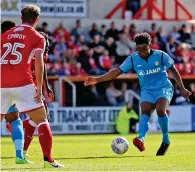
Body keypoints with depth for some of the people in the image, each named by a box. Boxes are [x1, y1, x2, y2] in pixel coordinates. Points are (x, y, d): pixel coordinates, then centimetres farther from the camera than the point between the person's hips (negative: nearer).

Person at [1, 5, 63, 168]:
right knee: (42, 121, 5)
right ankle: (48, 158, -6)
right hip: (22, 84, -4)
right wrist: (39, 88, -8)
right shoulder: (37, 37, 5)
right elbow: (39, 62, -7)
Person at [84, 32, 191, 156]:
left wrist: (182, 89, 3)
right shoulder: (133, 59, -4)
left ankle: (166, 140, -12)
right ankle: (141, 140, -49)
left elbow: (174, 71, 3)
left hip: (164, 87, -2)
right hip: (147, 90, 2)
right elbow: (117, 72, -5)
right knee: (145, 112, -25)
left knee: (161, 110, -30)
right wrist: (97, 79, -15)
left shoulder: (160, 56, -9)